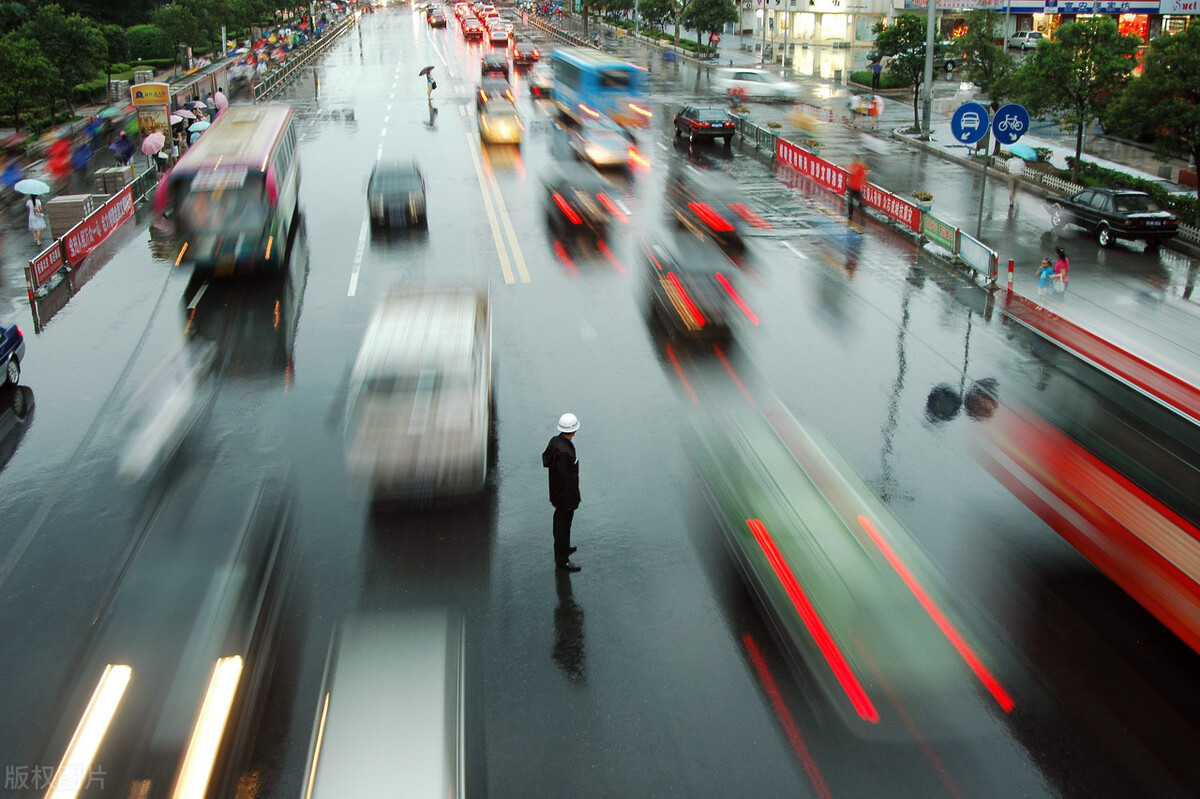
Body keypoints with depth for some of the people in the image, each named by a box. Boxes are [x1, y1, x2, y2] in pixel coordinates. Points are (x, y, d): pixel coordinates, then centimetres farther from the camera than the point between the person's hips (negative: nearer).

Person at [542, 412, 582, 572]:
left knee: (560, 519, 26)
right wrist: (569, 502, -19)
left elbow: (546, 460, 8)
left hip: (556, 492, 9)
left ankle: (562, 547, 47)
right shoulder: (564, 452, -34)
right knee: (564, 525, 5)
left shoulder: (554, 441, -6)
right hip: (565, 494, -9)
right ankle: (562, 560, 19)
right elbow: (564, 478, -29)